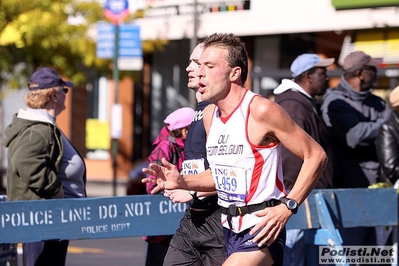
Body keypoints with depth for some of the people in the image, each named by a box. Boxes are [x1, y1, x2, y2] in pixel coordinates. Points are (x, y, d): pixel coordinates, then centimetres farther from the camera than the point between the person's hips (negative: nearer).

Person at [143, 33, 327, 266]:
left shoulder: (261, 111, -16)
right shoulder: (209, 115, 8)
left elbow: (316, 156, -13)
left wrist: (287, 207, -21)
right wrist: (182, 182, 4)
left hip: (261, 229, -9)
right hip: (229, 229, 9)